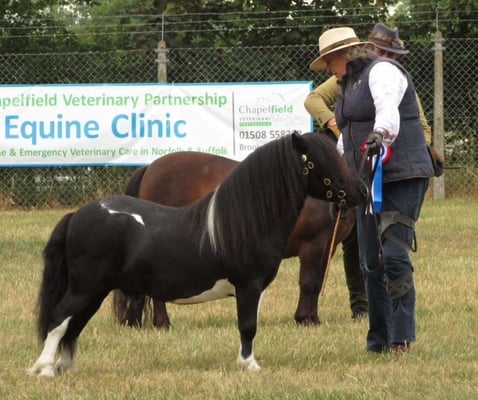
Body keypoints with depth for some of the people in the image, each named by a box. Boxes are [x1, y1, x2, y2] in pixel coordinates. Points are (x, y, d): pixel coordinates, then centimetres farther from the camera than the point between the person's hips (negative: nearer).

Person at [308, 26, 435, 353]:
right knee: (371, 261, 6)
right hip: (370, 180, 10)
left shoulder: (382, 71, -9)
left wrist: (380, 134, -46)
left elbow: (388, 109, -28)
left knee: (394, 254, -16)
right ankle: (379, 339, 11)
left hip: (402, 177, -10)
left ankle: (401, 337, -13)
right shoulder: (351, 84, 20)